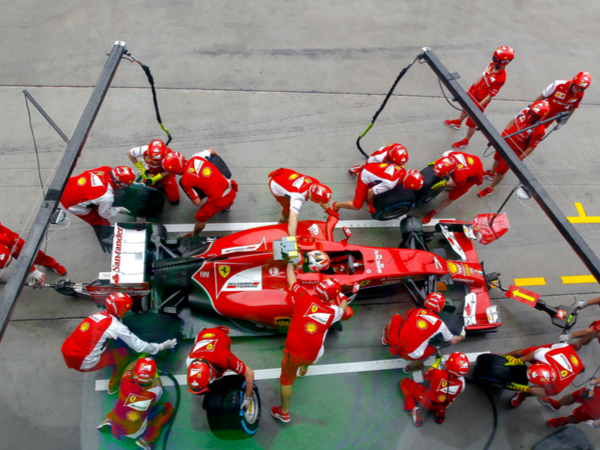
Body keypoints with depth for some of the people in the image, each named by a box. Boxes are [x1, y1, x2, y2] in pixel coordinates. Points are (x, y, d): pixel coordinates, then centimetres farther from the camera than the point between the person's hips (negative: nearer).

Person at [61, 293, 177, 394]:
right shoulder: (116, 326, -14)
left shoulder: (97, 315, 8)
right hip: (84, 364, -7)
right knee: (123, 354, 7)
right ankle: (114, 387, 22)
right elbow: (139, 346, -9)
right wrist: (161, 347, 4)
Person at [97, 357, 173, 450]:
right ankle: (146, 439, 0)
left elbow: (129, 367, -2)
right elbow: (159, 386, -1)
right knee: (168, 407, 3)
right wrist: (156, 374, 14)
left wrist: (141, 359, 14)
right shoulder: (153, 393, -26)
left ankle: (109, 420, 16)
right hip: (135, 432, -4)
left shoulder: (126, 384, -23)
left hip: (116, 426, 4)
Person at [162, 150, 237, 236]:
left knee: (200, 218, 20)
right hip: (231, 190, 6)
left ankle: (194, 236, 45)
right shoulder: (196, 157, -2)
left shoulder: (185, 181, -14)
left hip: (218, 199, -6)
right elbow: (210, 150, 19)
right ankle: (227, 206, 78)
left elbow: (197, 202, -9)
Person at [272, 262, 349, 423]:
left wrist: (290, 264, 20)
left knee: (286, 381, 20)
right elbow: (343, 308, 17)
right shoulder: (332, 312, -7)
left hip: (293, 351, -2)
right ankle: (304, 369, 67)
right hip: (313, 355, 3)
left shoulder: (305, 298, -13)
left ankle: (284, 412, 35)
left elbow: (291, 280, 3)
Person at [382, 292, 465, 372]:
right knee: (431, 349, 30)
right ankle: (410, 368, 35)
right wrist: (461, 337, 41)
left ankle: (386, 339, 42)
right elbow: (453, 341, 18)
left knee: (397, 317, 25)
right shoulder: (439, 324, 2)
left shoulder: (413, 310, 6)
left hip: (393, 342, 2)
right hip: (410, 355, -1)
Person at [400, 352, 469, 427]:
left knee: (405, 382, 10)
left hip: (426, 402, -3)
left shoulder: (438, 373, -37)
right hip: (444, 405, 3)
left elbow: (426, 375, -11)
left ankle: (413, 409, -2)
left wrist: (437, 362, -2)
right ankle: (440, 411, 18)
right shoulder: (461, 382, -27)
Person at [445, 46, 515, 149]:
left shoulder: (500, 78, -34)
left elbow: (489, 96, -26)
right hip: (473, 93, 7)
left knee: (472, 122, 11)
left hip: (481, 100, -7)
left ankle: (465, 141, 34)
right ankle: (458, 122, 64)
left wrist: (477, 107, -22)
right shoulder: (492, 65, -13)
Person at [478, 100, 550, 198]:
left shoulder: (539, 131, -33)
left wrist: (519, 159, -18)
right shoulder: (525, 112, -18)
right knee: (498, 158, 32)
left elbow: (531, 147, -23)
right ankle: (491, 173, 63)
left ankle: (490, 189, 30)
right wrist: (504, 134, 2)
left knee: (501, 171, 6)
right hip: (506, 141, 6)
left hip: (514, 150, -6)